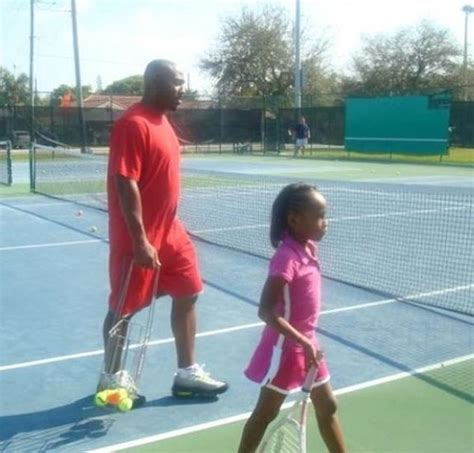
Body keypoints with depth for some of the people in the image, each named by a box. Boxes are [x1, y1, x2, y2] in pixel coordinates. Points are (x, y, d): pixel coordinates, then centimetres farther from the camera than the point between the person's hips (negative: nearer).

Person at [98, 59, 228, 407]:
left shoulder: (161, 120, 11)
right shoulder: (133, 124, -18)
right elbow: (126, 185, -22)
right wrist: (140, 240, -24)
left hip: (169, 232, 9)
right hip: (139, 239, -9)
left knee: (187, 295, 12)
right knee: (124, 308, 5)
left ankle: (187, 373, 23)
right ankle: (112, 378, 24)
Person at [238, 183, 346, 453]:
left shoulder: (308, 249, 1)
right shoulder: (287, 258, -26)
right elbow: (266, 311, -29)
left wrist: (309, 343, 15)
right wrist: (302, 343, -29)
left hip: (307, 344, 9)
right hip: (286, 348, -8)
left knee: (328, 406, 19)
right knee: (266, 413, 7)